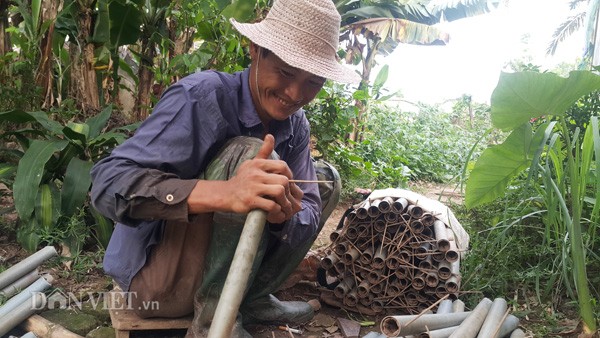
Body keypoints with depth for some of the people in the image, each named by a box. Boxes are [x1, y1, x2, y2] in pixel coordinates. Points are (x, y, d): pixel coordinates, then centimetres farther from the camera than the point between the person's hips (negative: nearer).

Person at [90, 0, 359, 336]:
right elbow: (108, 182, -30)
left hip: (216, 263, 7)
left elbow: (310, 212, -6)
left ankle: (253, 297, -1)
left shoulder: (296, 125, -2)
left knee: (327, 179, 4)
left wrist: (285, 214, -31)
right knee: (249, 153, -28)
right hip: (157, 275, -7)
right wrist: (219, 193, -45)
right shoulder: (203, 97, -22)